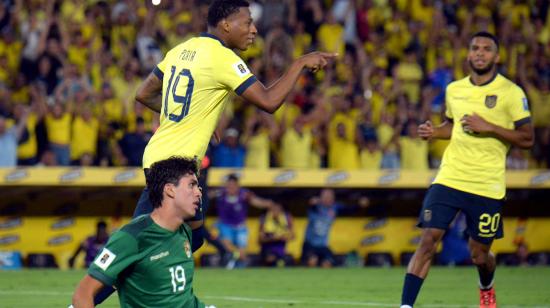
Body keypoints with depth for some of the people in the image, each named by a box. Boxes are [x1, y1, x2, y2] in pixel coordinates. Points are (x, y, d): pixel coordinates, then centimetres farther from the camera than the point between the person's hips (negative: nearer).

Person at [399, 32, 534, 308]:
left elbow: (527, 139, -7)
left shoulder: (511, 93, -6)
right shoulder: (454, 90, 9)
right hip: (449, 179, 3)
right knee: (427, 241, -12)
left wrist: (488, 128, -17)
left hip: (487, 186, -3)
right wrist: (434, 132, 5)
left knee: (479, 255, 8)